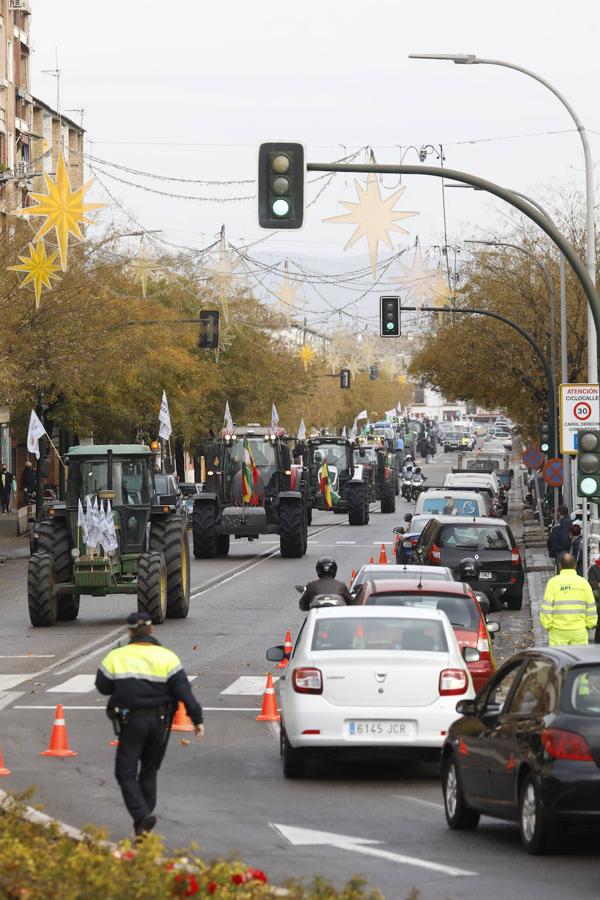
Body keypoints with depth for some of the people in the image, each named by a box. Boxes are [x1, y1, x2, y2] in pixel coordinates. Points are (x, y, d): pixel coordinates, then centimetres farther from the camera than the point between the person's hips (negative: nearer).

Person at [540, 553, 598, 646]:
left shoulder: (554, 582, -4)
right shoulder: (583, 582, 2)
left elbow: (547, 607, -7)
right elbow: (591, 608, 5)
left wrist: (547, 625, 2)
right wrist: (589, 624, 17)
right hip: (579, 631, 2)